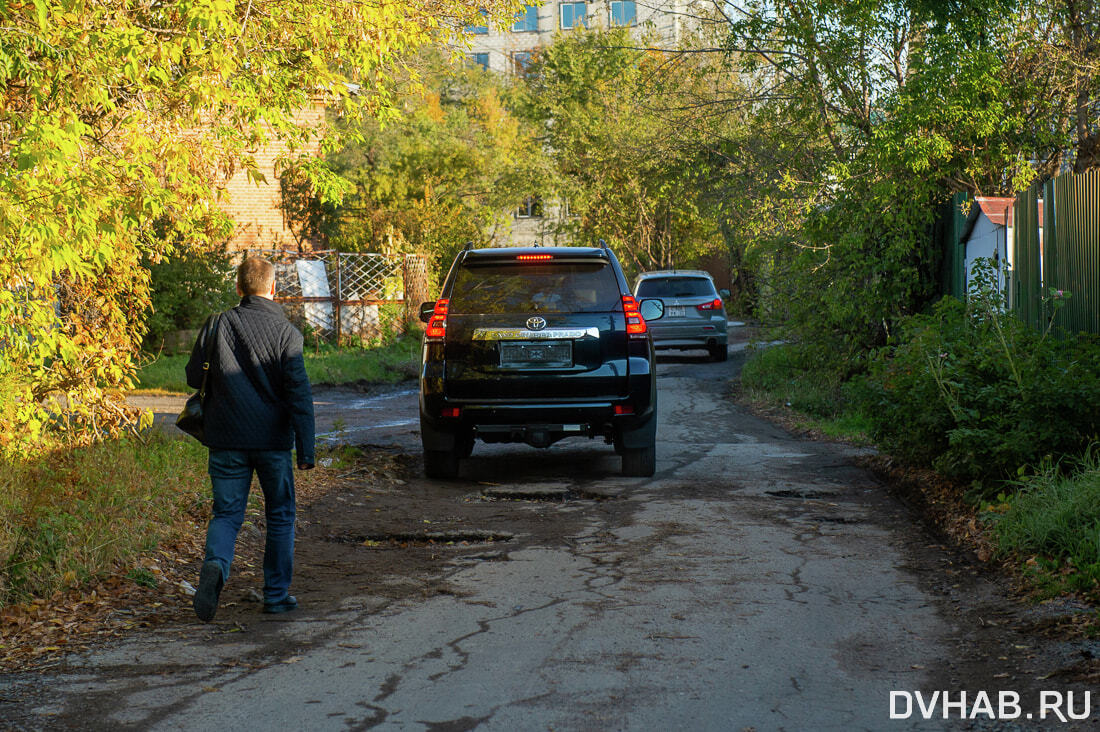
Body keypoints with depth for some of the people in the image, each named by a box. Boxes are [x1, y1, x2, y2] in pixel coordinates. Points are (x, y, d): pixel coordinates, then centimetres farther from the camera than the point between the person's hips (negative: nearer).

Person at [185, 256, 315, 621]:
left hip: (226, 440, 2)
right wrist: (306, 450, -8)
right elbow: (299, 394, -10)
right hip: (272, 440, -1)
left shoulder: (217, 325, 0)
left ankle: (215, 564, -22)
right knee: (280, 516, 13)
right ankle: (276, 594, 16)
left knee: (226, 513, 7)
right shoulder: (286, 332, -7)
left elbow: (194, 377, 8)